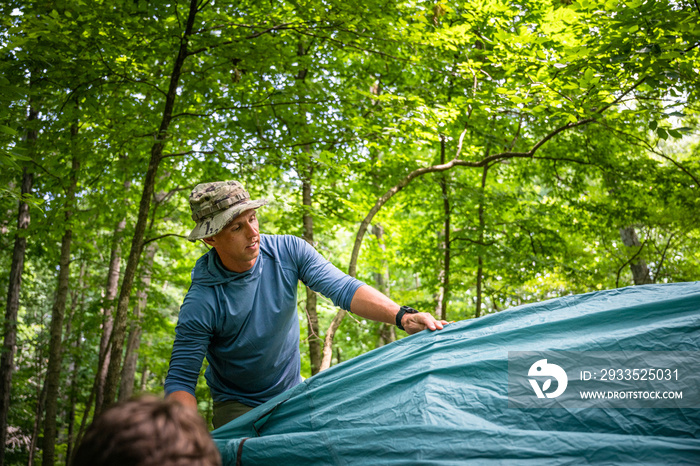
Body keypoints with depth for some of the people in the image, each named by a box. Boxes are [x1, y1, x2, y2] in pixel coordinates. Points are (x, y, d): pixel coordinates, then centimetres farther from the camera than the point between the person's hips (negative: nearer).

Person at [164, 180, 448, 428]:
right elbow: (180, 380, -23)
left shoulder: (289, 251, -16)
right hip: (238, 407, -3)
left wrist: (401, 316, -40)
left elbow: (342, 288, -24)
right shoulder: (202, 304, -27)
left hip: (293, 391, 4)